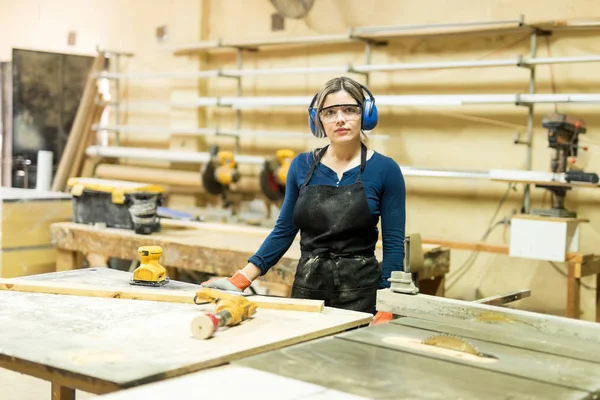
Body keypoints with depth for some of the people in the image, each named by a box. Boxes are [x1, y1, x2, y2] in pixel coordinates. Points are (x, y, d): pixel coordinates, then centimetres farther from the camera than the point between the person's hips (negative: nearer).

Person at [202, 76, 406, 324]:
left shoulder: (384, 169, -6)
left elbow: (394, 245, -7)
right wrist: (240, 280, 0)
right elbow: (284, 231, 8)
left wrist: (386, 311, -15)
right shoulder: (302, 165, 4)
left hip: (359, 291, -3)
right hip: (306, 287, 3)